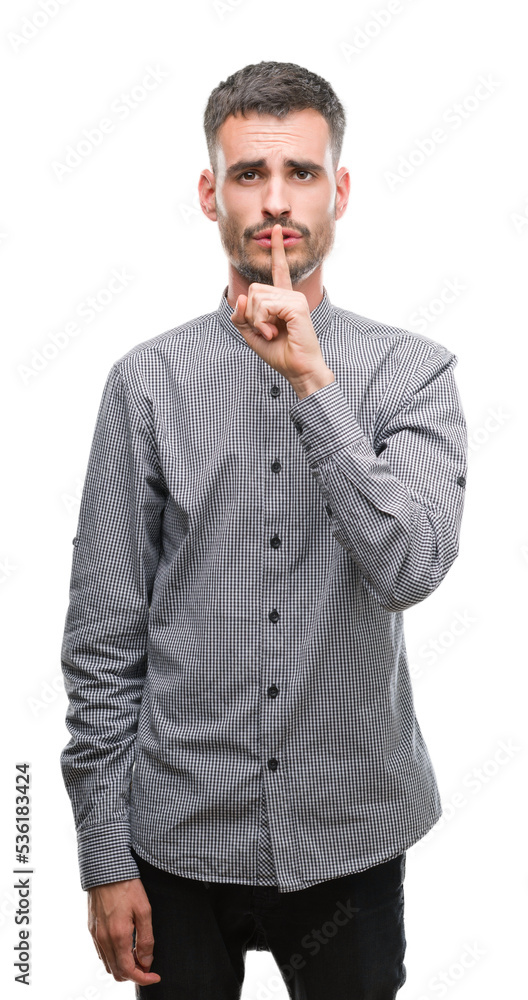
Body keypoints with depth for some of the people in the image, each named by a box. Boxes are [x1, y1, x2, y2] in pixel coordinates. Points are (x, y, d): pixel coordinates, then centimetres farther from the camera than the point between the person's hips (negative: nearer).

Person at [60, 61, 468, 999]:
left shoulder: (413, 371, -5)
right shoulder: (147, 380, -6)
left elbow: (410, 568, -20)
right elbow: (103, 634, -4)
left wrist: (312, 382, -23)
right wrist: (105, 852, -3)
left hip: (352, 835, 1)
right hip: (181, 837, 0)